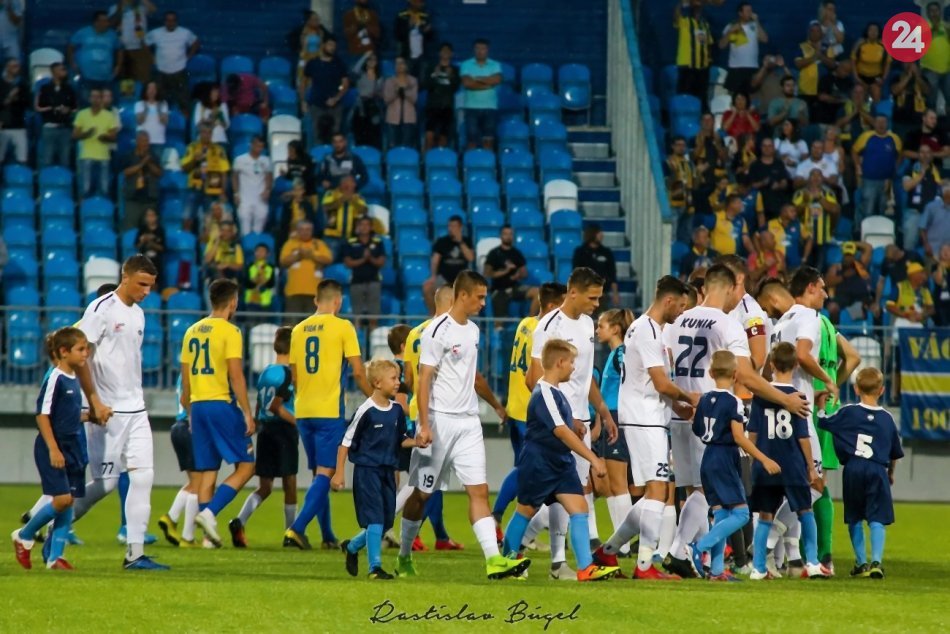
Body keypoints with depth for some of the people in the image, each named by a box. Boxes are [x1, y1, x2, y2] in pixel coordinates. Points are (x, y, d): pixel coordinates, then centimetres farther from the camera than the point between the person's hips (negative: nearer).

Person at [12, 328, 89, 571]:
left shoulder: (74, 380, 11)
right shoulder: (54, 379, -14)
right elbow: (42, 416, -17)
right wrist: (53, 449, -21)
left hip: (71, 449, 8)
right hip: (52, 449, -8)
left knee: (69, 501, 5)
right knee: (62, 499, -13)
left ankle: (55, 556, 9)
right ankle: (24, 536, 7)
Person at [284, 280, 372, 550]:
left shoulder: (299, 330, 9)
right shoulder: (342, 327, -6)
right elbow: (358, 373, -7)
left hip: (303, 411, 6)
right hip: (330, 411, -6)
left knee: (319, 473, 14)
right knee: (325, 473, -5)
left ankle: (328, 536, 17)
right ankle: (297, 528, -19)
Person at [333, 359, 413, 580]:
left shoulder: (397, 410, 7)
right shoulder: (366, 411, -13)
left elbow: (401, 440, 17)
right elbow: (347, 442, -8)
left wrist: (417, 442, -4)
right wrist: (339, 473, -9)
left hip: (387, 471, 7)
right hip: (367, 470, -7)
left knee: (387, 521, 10)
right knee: (375, 519, -11)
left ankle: (352, 546, 33)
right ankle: (375, 567, -8)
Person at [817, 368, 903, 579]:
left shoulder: (848, 413, 3)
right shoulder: (887, 418, 9)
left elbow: (823, 422, 15)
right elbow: (895, 452, 18)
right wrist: (890, 473, 34)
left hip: (853, 468, 0)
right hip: (877, 470, 0)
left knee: (854, 518, 13)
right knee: (877, 519, -2)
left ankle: (861, 562, 14)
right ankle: (876, 560, -17)